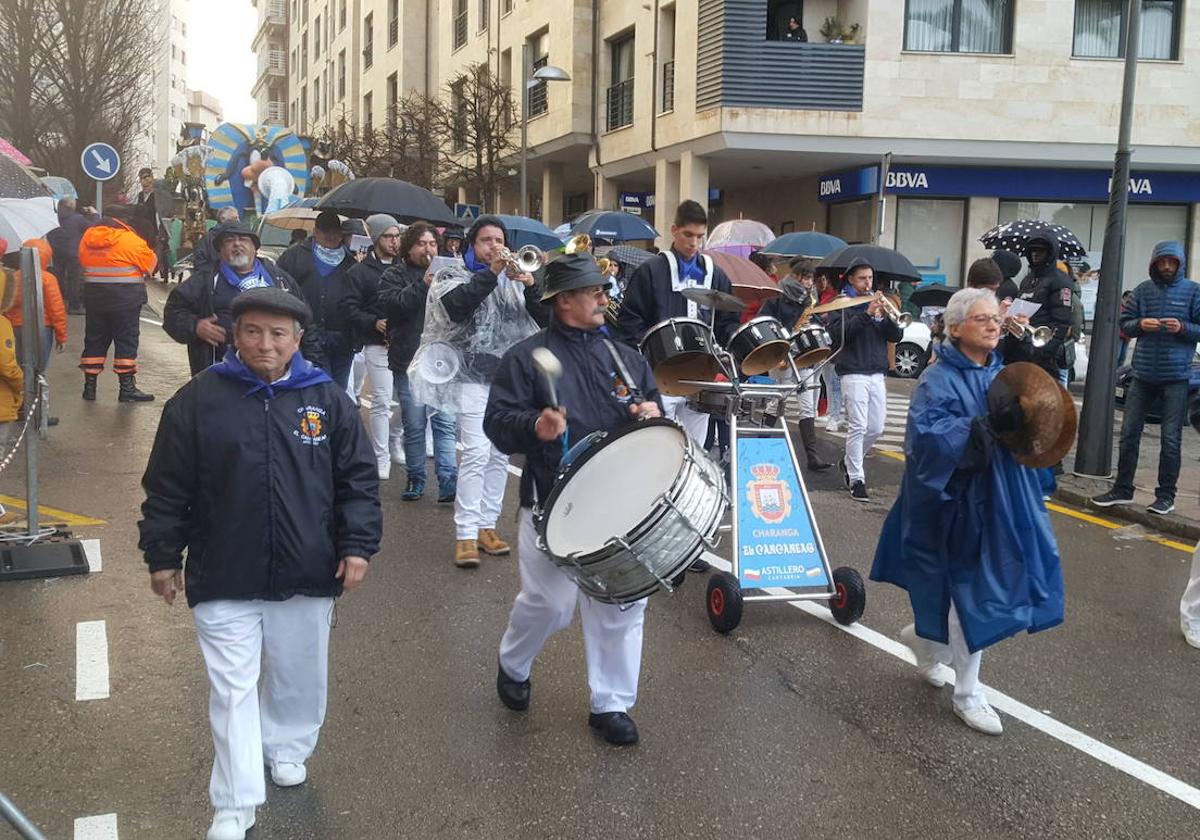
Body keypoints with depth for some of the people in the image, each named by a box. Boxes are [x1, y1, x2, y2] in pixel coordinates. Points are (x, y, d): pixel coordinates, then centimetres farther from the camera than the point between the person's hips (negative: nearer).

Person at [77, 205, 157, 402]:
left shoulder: (87, 237, 4)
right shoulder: (131, 240, -13)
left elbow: (82, 261, 12)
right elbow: (150, 263, -4)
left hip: (94, 296, 5)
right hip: (125, 299, -5)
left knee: (94, 340, 13)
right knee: (126, 340, 1)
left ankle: (89, 385, 16)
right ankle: (127, 388, -1)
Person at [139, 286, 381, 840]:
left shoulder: (327, 399, -2)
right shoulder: (198, 400, -5)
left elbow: (358, 479, 3)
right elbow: (168, 488, 1)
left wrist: (357, 545, -4)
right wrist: (162, 556, 3)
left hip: (308, 574, 2)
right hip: (224, 577, -2)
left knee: (298, 676, 18)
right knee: (233, 690, 1)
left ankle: (287, 748, 44)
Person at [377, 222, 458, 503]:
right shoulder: (395, 275, 6)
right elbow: (390, 305, -12)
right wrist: (422, 285, -17)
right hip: (409, 361, -1)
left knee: (445, 423, -5)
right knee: (414, 425, 6)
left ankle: (448, 481, -7)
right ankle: (415, 479, 18)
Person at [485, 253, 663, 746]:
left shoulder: (624, 357, 12)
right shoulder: (527, 357, -3)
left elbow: (653, 409, 18)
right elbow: (496, 423, -9)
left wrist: (651, 412, -6)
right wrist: (533, 425, -29)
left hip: (619, 502, 5)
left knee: (622, 604, 6)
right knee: (549, 603, 1)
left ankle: (612, 704, 21)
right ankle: (513, 665, 33)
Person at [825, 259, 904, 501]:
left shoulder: (879, 303, 15)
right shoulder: (842, 304, 2)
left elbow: (897, 336, 7)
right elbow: (838, 334, -15)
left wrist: (883, 317, -12)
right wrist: (866, 314, -20)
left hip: (878, 374, 5)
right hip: (854, 374, -5)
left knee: (876, 428, 7)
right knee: (858, 427, -10)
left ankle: (848, 462, 28)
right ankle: (856, 479, -3)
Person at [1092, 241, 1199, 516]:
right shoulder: (1143, 290, 6)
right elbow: (1124, 324, 7)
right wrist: (1140, 324, -13)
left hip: (1176, 377, -3)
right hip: (1143, 374, 3)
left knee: (1171, 439, 2)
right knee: (1129, 433, 6)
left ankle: (1166, 495, 12)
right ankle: (1122, 489, 17)